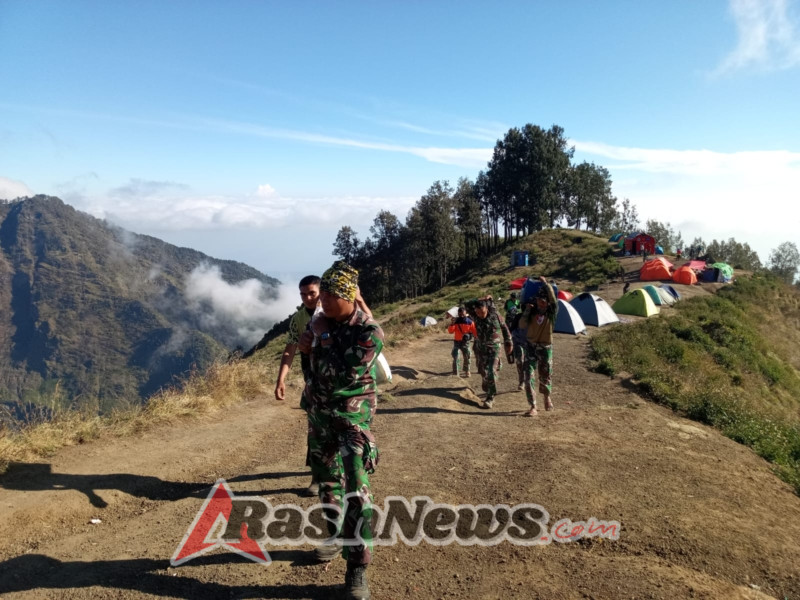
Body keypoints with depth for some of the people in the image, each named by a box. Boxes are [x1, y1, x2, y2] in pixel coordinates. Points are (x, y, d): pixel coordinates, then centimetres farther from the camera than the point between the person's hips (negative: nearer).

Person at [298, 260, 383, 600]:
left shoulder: (369, 332, -19)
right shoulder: (322, 321, 0)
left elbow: (341, 376, -26)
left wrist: (323, 338, -19)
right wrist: (310, 346, -3)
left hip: (352, 417, -6)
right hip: (318, 412, 7)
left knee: (355, 489, -11)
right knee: (326, 478, 19)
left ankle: (357, 569, -1)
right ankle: (336, 536, 40)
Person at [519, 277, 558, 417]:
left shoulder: (551, 311, -6)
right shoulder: (532, 310, 0)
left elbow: (553, 298, -24)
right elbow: (522, 325, -7)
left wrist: (545, 283, -24)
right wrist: (526, 312, -17)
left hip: (546, 348, -1)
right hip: (531, 347, 1)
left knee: (545, 376, 13)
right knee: (529, 377, -8)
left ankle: (547, 397, 43)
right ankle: (533, 407, -4)